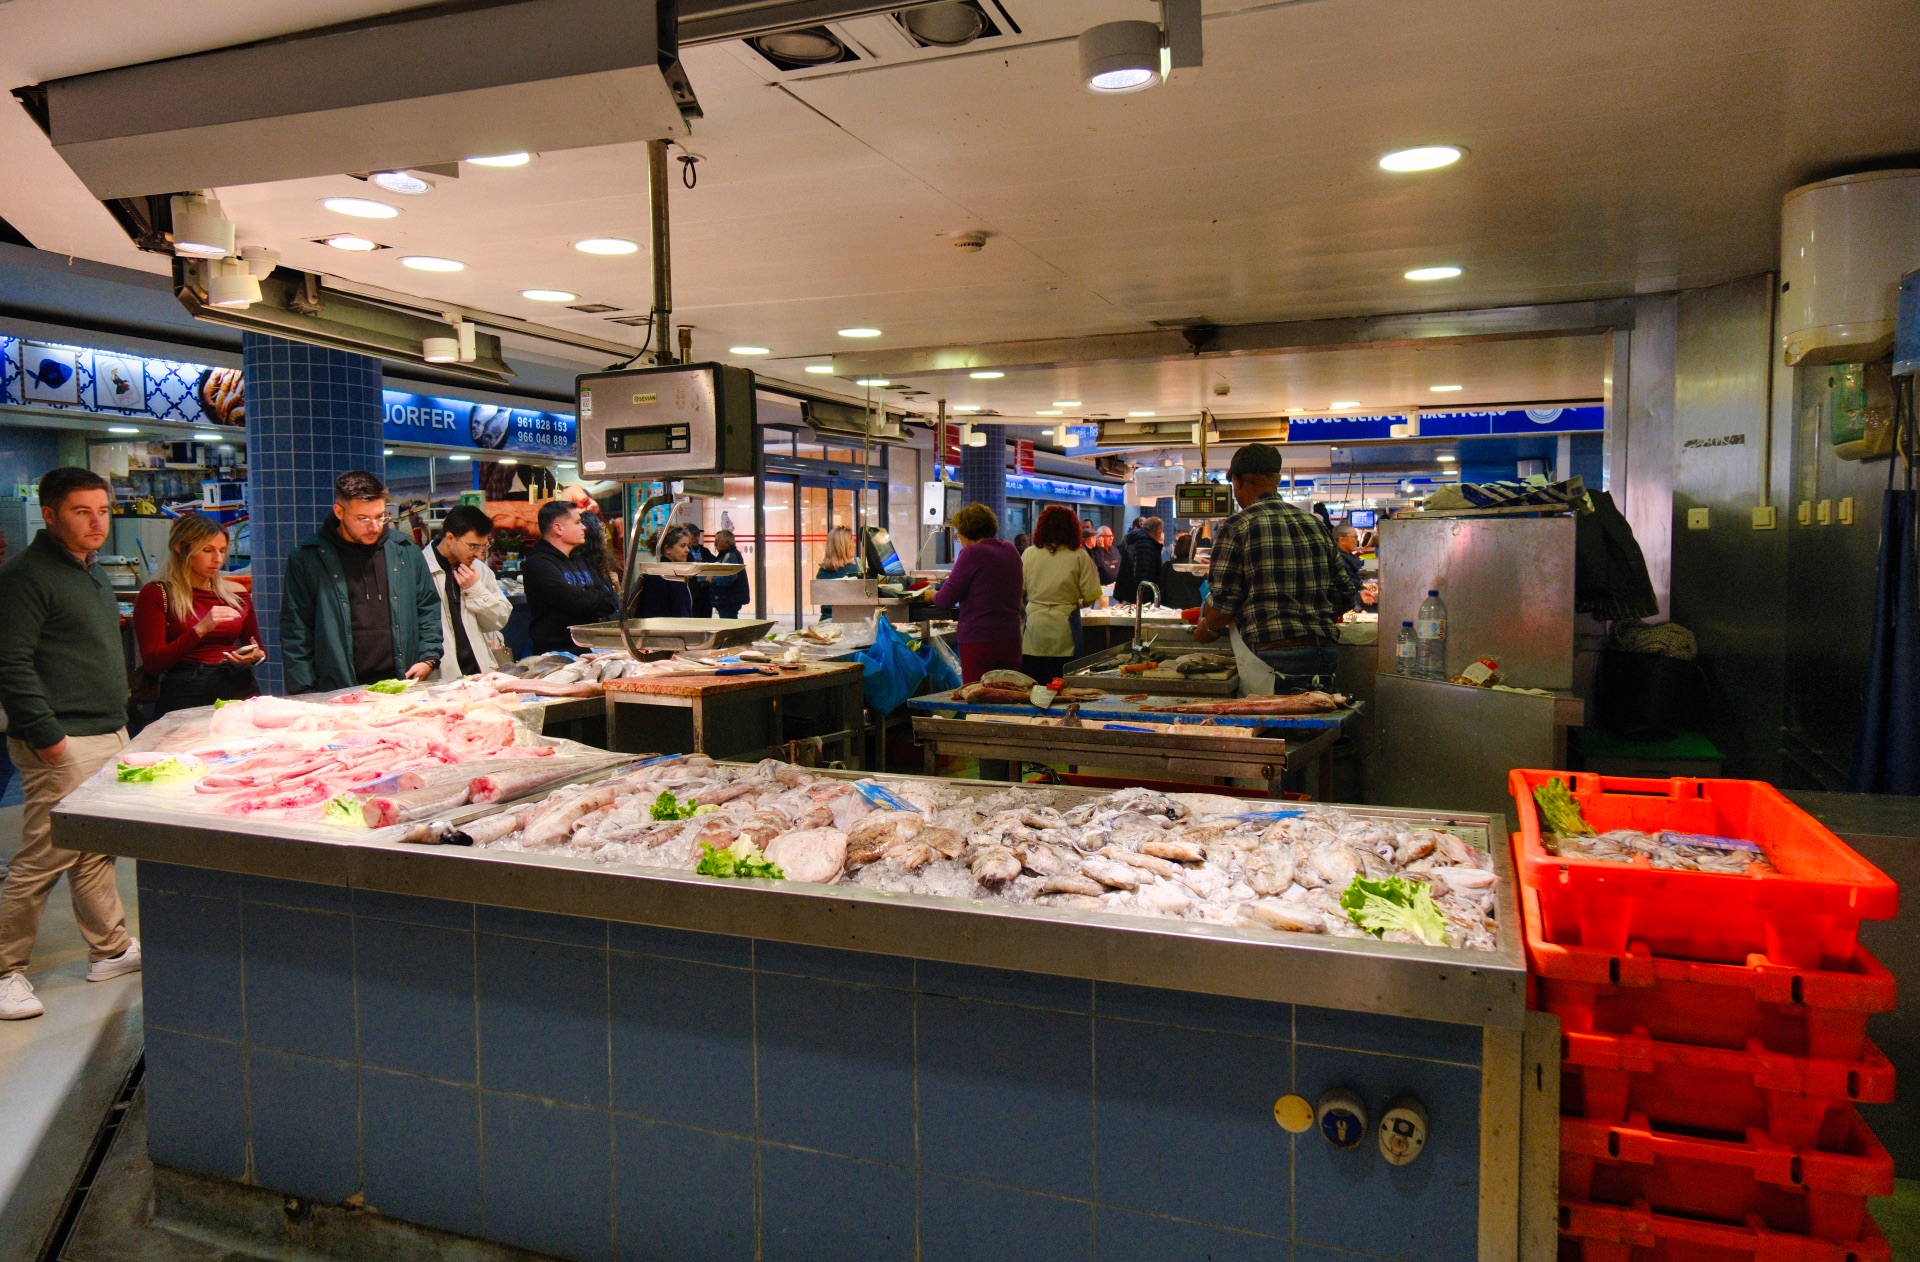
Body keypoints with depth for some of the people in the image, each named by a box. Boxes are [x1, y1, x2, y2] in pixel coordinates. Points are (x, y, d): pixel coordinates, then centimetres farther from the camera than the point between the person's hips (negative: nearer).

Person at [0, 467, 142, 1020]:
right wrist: (47, 735, -19)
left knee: (96, 852, 15)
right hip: (63, 745, -9)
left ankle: (110, 950, 23)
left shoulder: (90, 569, 16)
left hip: (108, 734, 9)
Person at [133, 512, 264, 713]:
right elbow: (152, 664, -5)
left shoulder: (236, 592, 15)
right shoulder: (156, 594, 3)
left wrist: (256, 656, 0)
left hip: (238, 687, 3)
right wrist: (201, 629, -15)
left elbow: (259, 650, 24)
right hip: (185, 693, -3)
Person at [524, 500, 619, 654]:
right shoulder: (538, 564, -7)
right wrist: (603, 600, 3)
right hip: (558, 651, -8)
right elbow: (576, 601, -16)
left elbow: (612, 599, 13)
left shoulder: (581, 560, 21)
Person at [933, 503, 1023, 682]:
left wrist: (933, 596, 11)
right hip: (1011, 639, 7)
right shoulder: (1010, 550, 9)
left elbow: (946, 600, -12)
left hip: (978, 641, -7)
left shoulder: (972, 553, -12)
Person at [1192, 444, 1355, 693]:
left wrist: (1208, 630, 11)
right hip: (1325, 654, 6)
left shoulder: (1236, 527, -5)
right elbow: (1345, 595, 15)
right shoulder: (1316, 525, 14)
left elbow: (1222, 604, -9)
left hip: (1272, 657, -6)